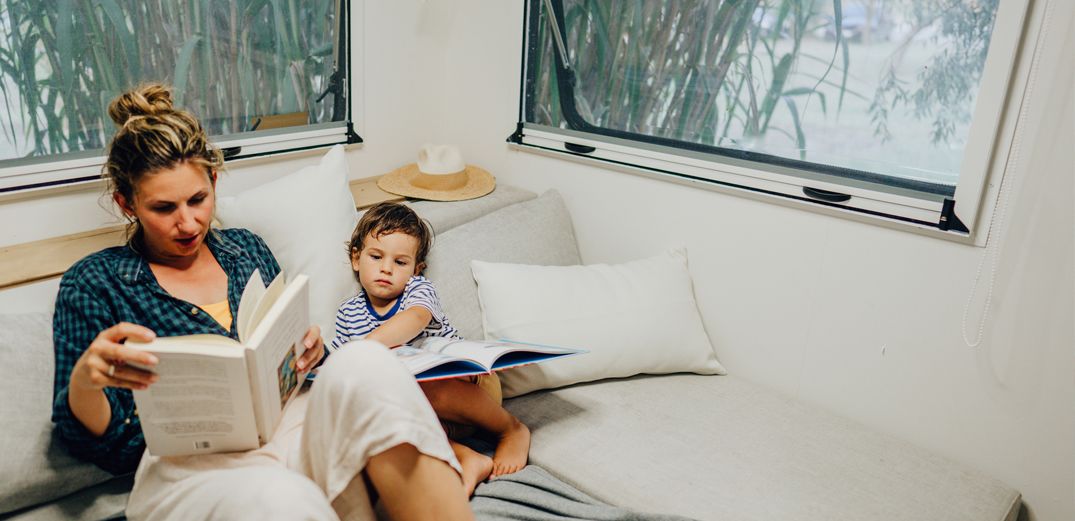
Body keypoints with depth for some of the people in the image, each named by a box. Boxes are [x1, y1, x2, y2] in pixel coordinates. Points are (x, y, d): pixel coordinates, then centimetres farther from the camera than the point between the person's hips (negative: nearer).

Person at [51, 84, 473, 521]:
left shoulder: (247, 249, 19)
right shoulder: (93, 283, 8)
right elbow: (105, 447, 6)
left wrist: (311, 351, -2)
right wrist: (83, 382, -17)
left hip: (288, 426, 5)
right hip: (188, 464, -4)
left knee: (366, 365, -31)